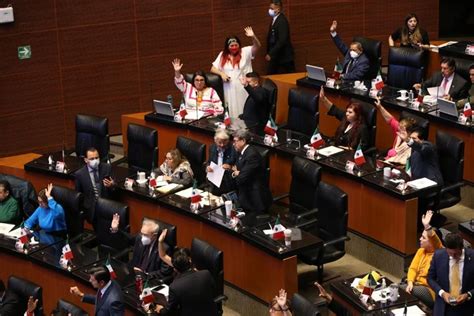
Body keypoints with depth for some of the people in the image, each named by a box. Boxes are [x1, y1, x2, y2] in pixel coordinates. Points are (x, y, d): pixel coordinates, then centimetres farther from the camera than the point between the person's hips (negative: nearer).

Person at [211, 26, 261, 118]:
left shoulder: (245, 52, 1)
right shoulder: (222, 55, 8)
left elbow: (257, 46, -12)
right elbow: (213, 69, 10)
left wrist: (253, 36, -32)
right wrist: (221, 73, -10)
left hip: (243, 88, -2)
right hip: (229, 89, 2)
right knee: (232, 111, 1)